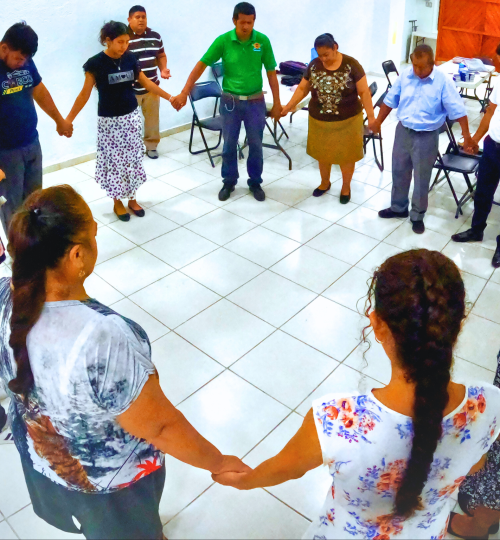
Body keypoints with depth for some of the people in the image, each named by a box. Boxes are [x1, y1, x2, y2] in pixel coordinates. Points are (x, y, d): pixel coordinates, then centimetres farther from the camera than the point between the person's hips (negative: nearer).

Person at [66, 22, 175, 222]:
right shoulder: (96, 63, -13)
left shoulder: (130, 58, -1)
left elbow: (146, 83, 9)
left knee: (133, 159, 9)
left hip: (131, 116, 4)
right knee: (114, 161, 4)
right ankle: (117, 202, 21)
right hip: (109, 120, -4)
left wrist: (169, 97, 11)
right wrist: (68, 120, -11)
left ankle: (132, 198, 24)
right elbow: (85, 94, -9)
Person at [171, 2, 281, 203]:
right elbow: (201, 65, -10)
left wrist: (277, 103, -1)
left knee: (256, 145, 9)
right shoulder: (223, 41, -10)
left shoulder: (263, 41, -7)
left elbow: (271, 73, -1)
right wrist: (184, 93, -17)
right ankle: (229, 182, 28)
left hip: (255, 101, 1)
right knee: (229, 145, 9)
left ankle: (255, 182, 26)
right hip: (230, 101, 0)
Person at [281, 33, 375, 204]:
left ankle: (346, 186, 29)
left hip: (347, 120, -3)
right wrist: (288, 107, -3)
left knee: (346, 155, 9)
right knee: (323, 154, 16)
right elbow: (303, 88, 5)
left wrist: (371, 116, -16)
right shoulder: (314, 65, -3)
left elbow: (364, 92, -11)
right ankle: (325, 182, 39)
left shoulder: (351, 65, -12)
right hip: (319, 120, 3)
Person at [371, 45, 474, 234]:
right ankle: (398, 207, 36)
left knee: (421, 179, 6)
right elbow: (390, 100, 8)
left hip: (427, 137, -4)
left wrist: (466, 134, -17)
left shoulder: (443, 81, -15)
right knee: (399, 172, 16)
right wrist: (378, 122, 14)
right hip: (403, 131, 4)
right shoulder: (405, 75, -3)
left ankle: (417, 216, 23)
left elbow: (457, 110, -14)